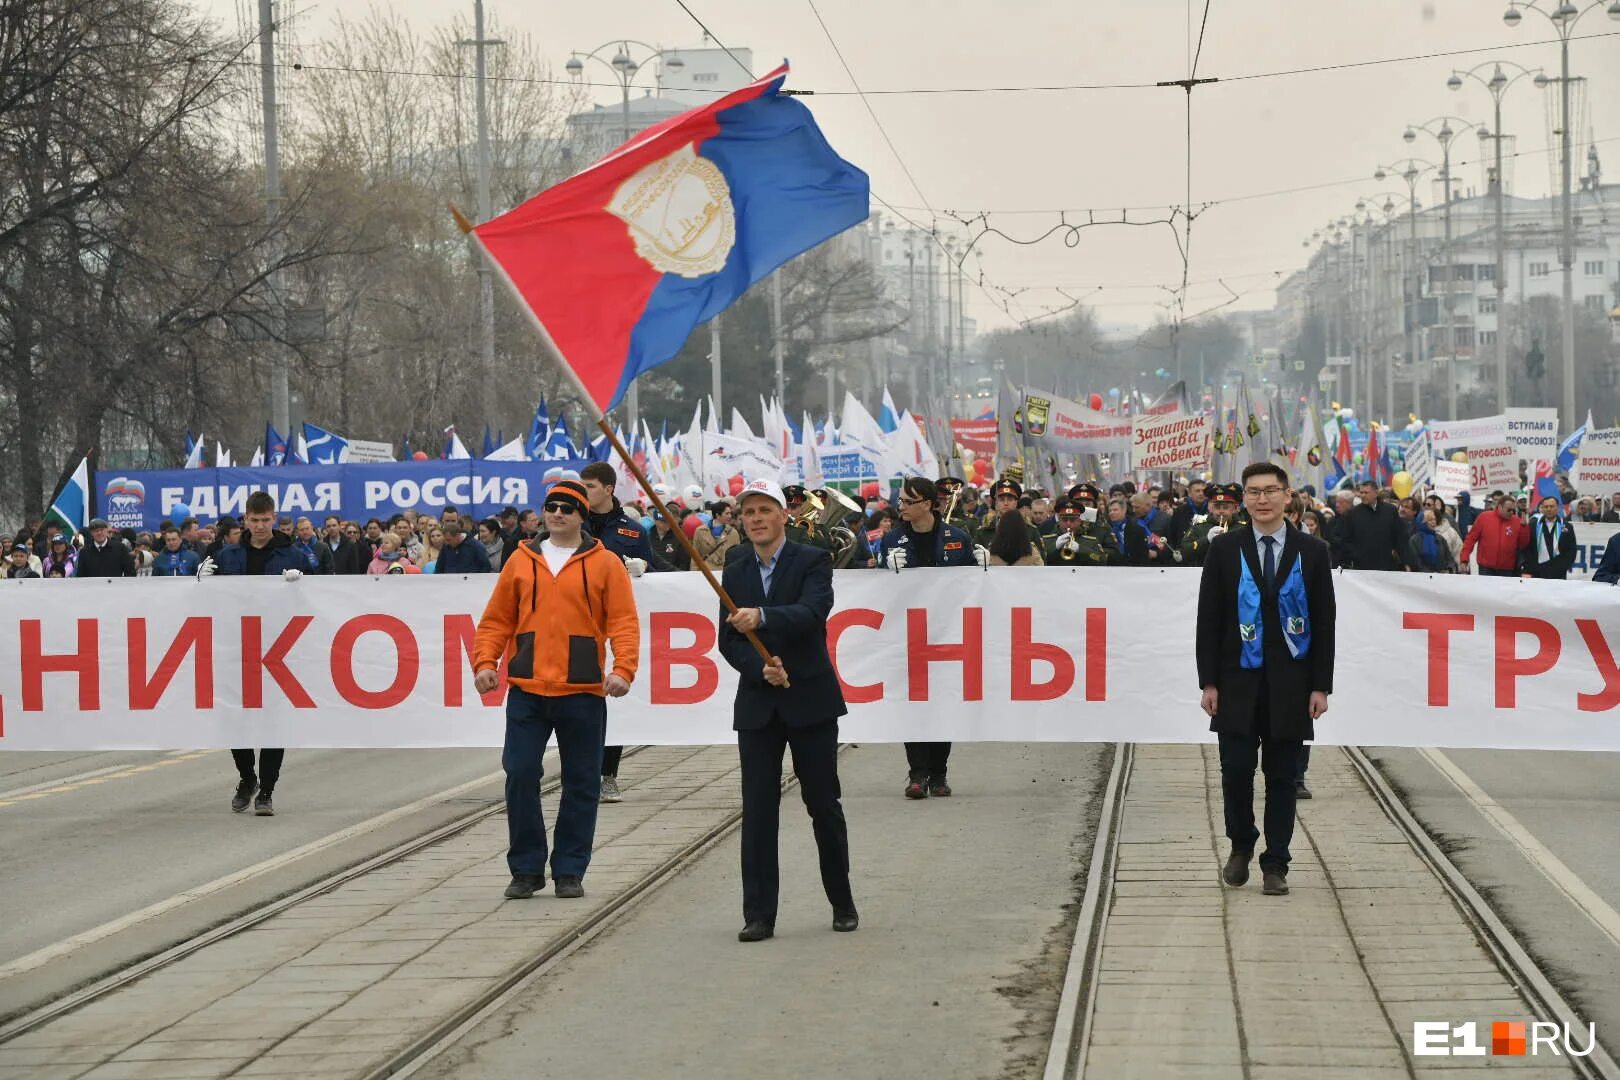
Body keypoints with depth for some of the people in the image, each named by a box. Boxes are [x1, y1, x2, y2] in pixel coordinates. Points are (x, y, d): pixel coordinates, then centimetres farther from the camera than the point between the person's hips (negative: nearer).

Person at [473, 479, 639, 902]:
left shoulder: (605, 563, 3)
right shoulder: (521, 561, 10)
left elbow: (623, 621, -2)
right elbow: (497, 619, 11)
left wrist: (623, 668, -16)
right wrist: (485, 662, -2)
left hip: (582, 692, -1)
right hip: (526, 691, 1)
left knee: (581, 783, 4)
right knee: (520, 775, -3)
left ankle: (570, 870, 14)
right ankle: (526, 868, 9)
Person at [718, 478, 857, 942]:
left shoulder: (813, 561, -3)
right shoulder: (735, 572, 10)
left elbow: (812, 613, -21)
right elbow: (728, 641, 7)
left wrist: (762, 617, -37)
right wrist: (761, 668, -12)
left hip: (810, 699, -3)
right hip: (757, 704, 3)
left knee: (824, 804, 5)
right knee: (758, 810, -1)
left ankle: (842, 903, 20)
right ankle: (759, 914, 1)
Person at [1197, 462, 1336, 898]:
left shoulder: (1312, 552, 3)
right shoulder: (1225, 549, 3)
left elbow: (1324, 624, 4)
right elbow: (1208, 620, 3)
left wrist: (1321, 686, -2)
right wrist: (1208, 682, -3)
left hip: (1290, 685, 0)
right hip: (1238, 682, 0)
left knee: (1282, 777, 3)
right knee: (1236, 770, -3)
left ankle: (1275, 865, 10)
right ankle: (1240, 847, 21)